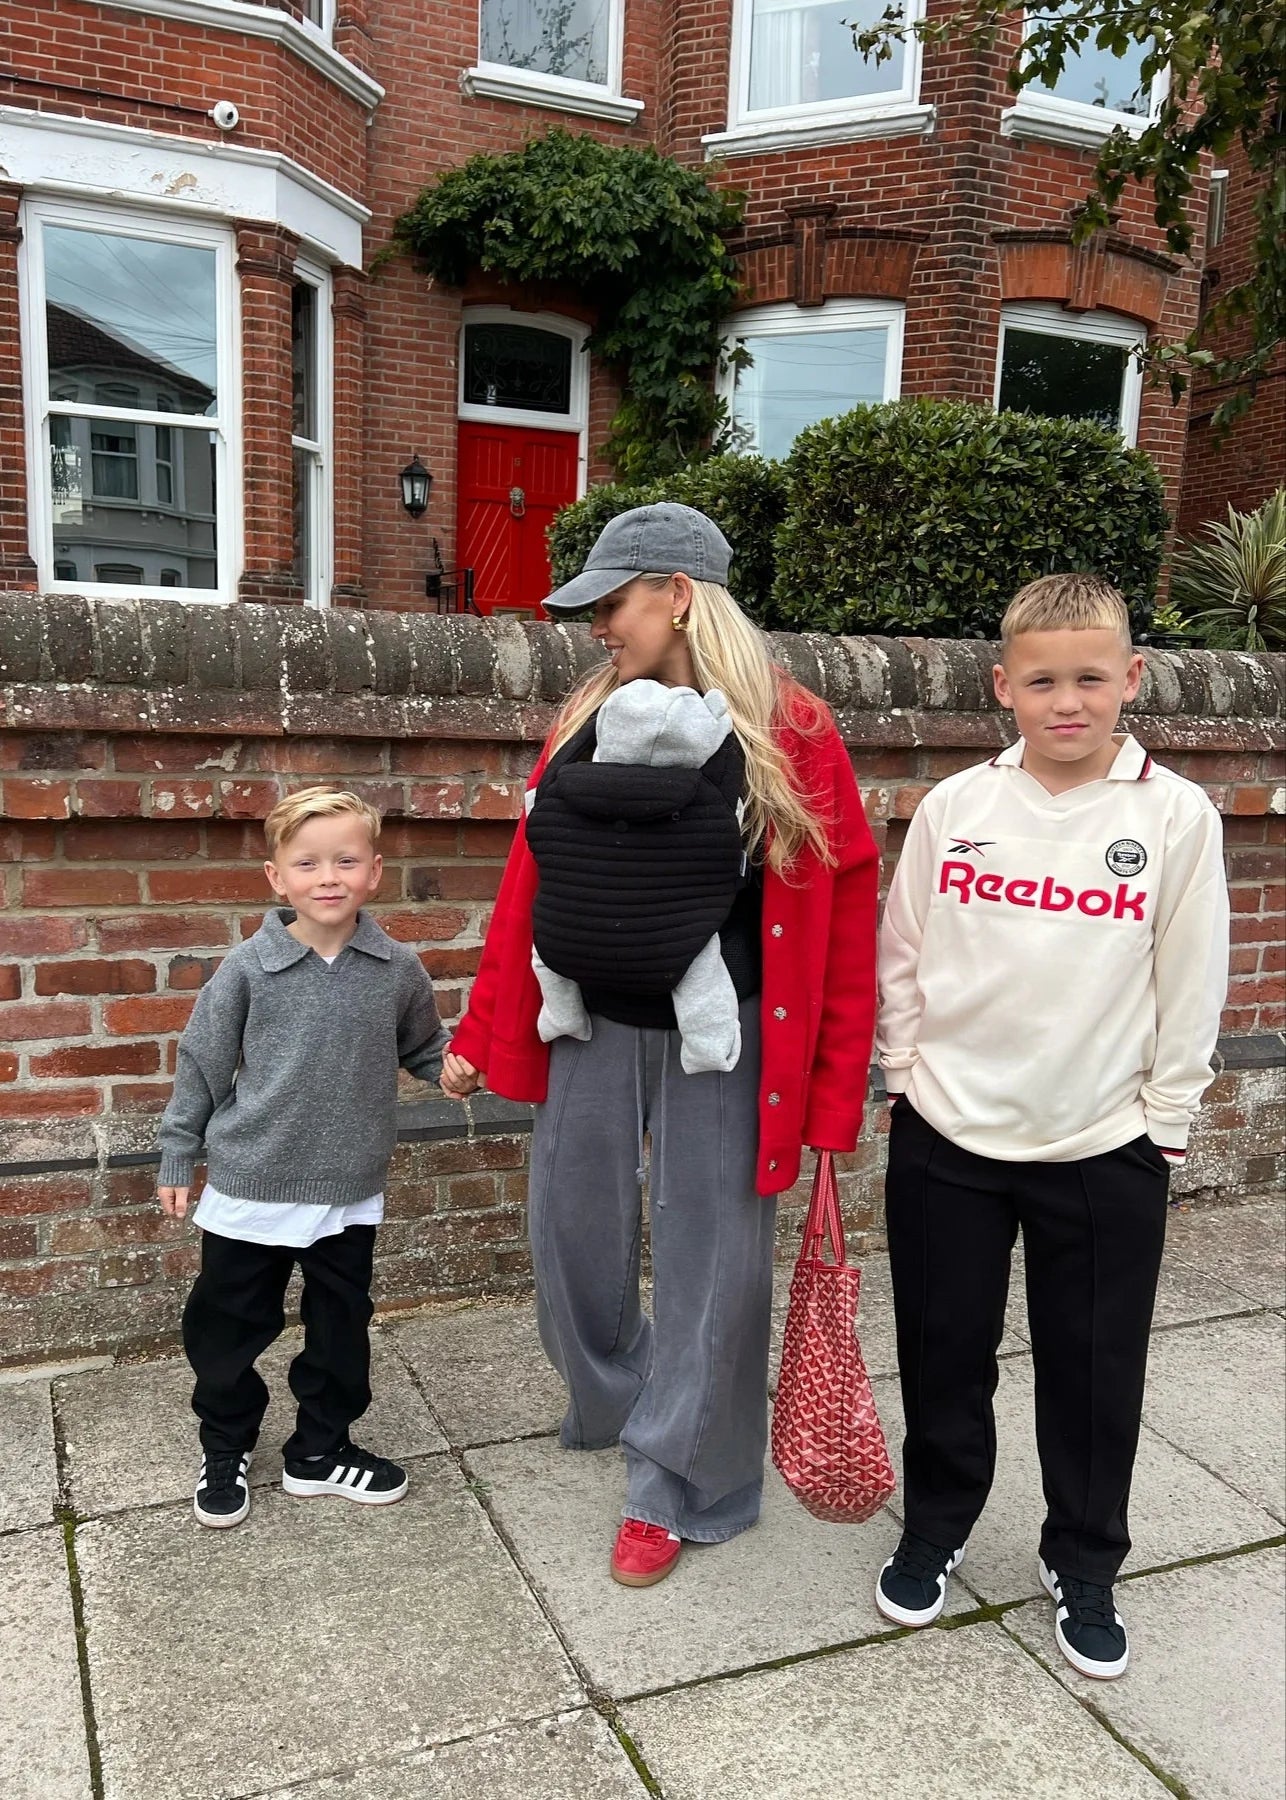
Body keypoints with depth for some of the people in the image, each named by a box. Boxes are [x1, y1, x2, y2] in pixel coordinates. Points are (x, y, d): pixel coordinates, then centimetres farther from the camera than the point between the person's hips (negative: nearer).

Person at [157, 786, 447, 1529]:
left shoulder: (398, 969, -7)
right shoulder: (248, 968, -11)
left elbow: (423, 1047, 12)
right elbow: (202, 1064, -1)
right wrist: (178, 1158, 4)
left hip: (351, 1195, 2)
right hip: (249, 1190, -1)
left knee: (341, 1329, 16)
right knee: (227, 1329, 13)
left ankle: (321, 1448, 38)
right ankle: (225, 1451, 37)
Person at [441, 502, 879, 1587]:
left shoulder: (790, 734, -9)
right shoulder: (585, 727, 4)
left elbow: (844, 913, -9)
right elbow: (531, 887, 8)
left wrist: (834, 1091, -10)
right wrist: (481, 1034, 10)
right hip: (593, 1029, 5)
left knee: (710, 1262, 5)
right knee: (574, 1234, 15)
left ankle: (677, 1486, 28)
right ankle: (615, 1401, 45)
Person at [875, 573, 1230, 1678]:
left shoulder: (1178, 817, -7)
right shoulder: (955, 807, -2)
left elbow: (1190, 991, -3)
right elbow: (902, 959, 5)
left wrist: (1163, 1126, -2)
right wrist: (909, 1082, 3)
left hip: (1105, 1152, -1)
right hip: (946, 1138, 2)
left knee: (1095, 1375, 12)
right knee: (944, 1354, 15)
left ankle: (1084, 1565, 35)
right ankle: (936, 1527, 38)